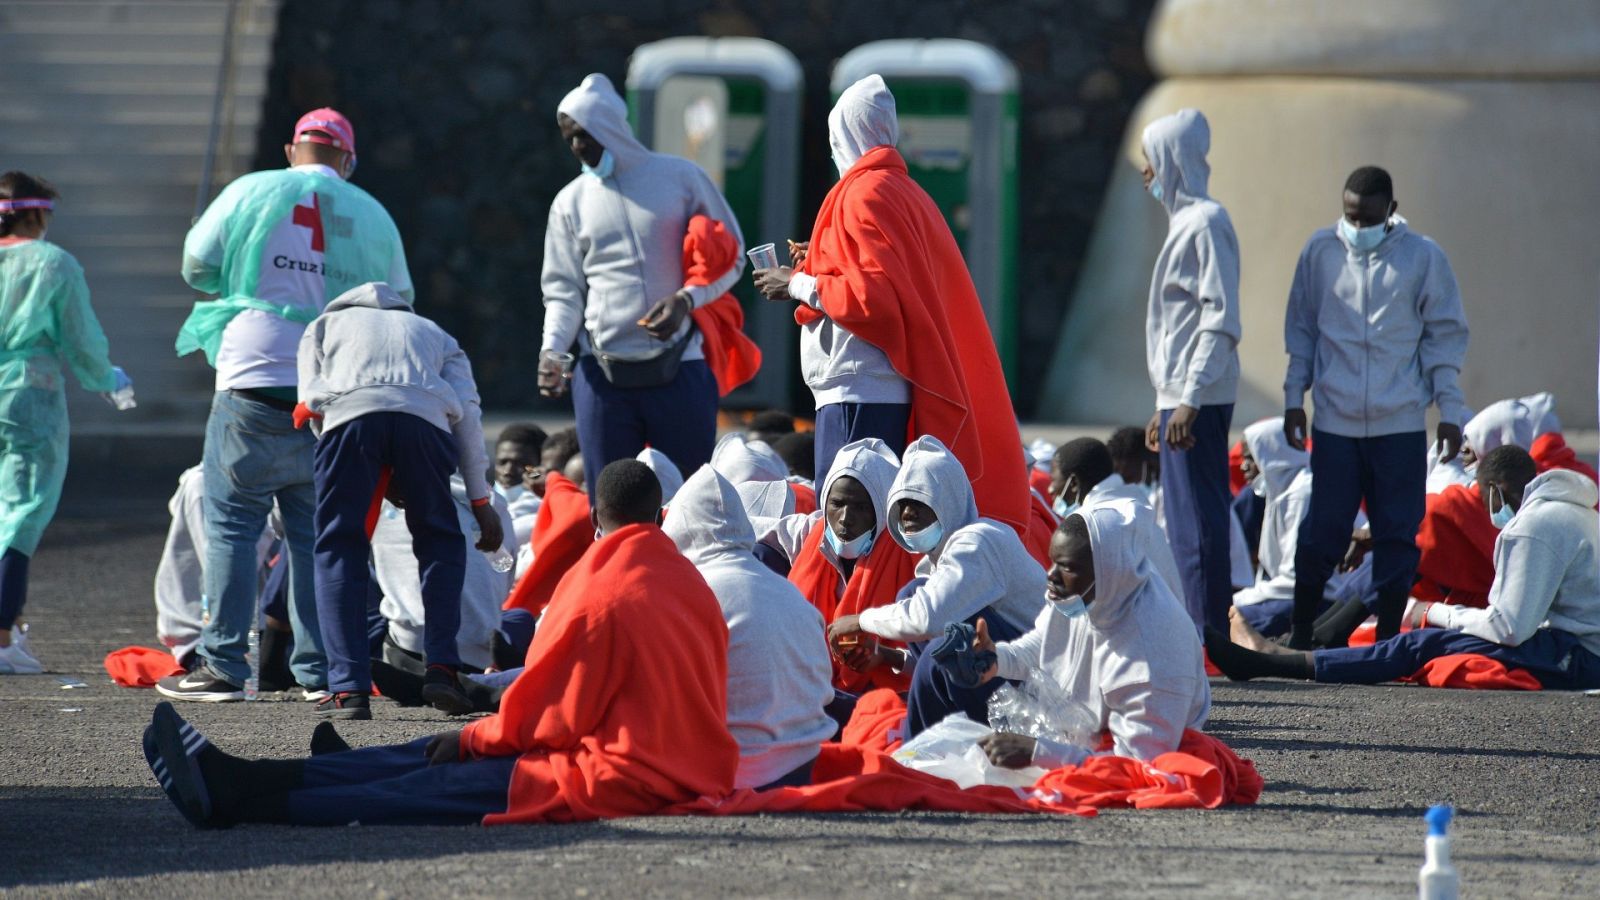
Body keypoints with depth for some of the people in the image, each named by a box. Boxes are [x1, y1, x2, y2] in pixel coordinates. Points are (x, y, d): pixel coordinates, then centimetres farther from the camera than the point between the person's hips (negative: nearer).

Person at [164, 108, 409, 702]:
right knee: (316, 531, 10)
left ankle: (223, 665, -2)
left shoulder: (252, 194, 0)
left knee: (232, 524, 2)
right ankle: (319, 670, 8)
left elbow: (197, 267, 5)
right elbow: (396, 304, 13)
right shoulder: (373, 216, 8)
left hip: (255, 383, -3)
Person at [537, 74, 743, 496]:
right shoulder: (571, 202, 11)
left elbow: (731, 256, 6)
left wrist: (686, 299, -12)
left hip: (679, 366, -2)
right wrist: (551, 349, -9)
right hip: (603, 372, 2)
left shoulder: (680, 178, 3)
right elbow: (563, 290, 10)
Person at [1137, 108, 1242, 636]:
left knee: (1198, 524, -10)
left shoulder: (1206, 223, -11)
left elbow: (1221, 320, -18)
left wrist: (1189, 400, -23)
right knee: (1188, 526, 11)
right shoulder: (1184, 221, 18)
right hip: (1180, 396, 10)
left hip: (1199, 398, -10)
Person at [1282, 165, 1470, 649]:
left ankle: (1388, 638, 11)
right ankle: (1299, 635, 13)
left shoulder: (1423, 257, -1)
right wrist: (1294, 398, 9)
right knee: (1323, 531, 1)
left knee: (1397, 535, 3)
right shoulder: (1321, 251, 3)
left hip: (1401, 424, 0)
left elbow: (1445, 336, 5)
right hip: (1336, 423, 0)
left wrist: (1450, 411, 1)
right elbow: (1301, 328, 12)